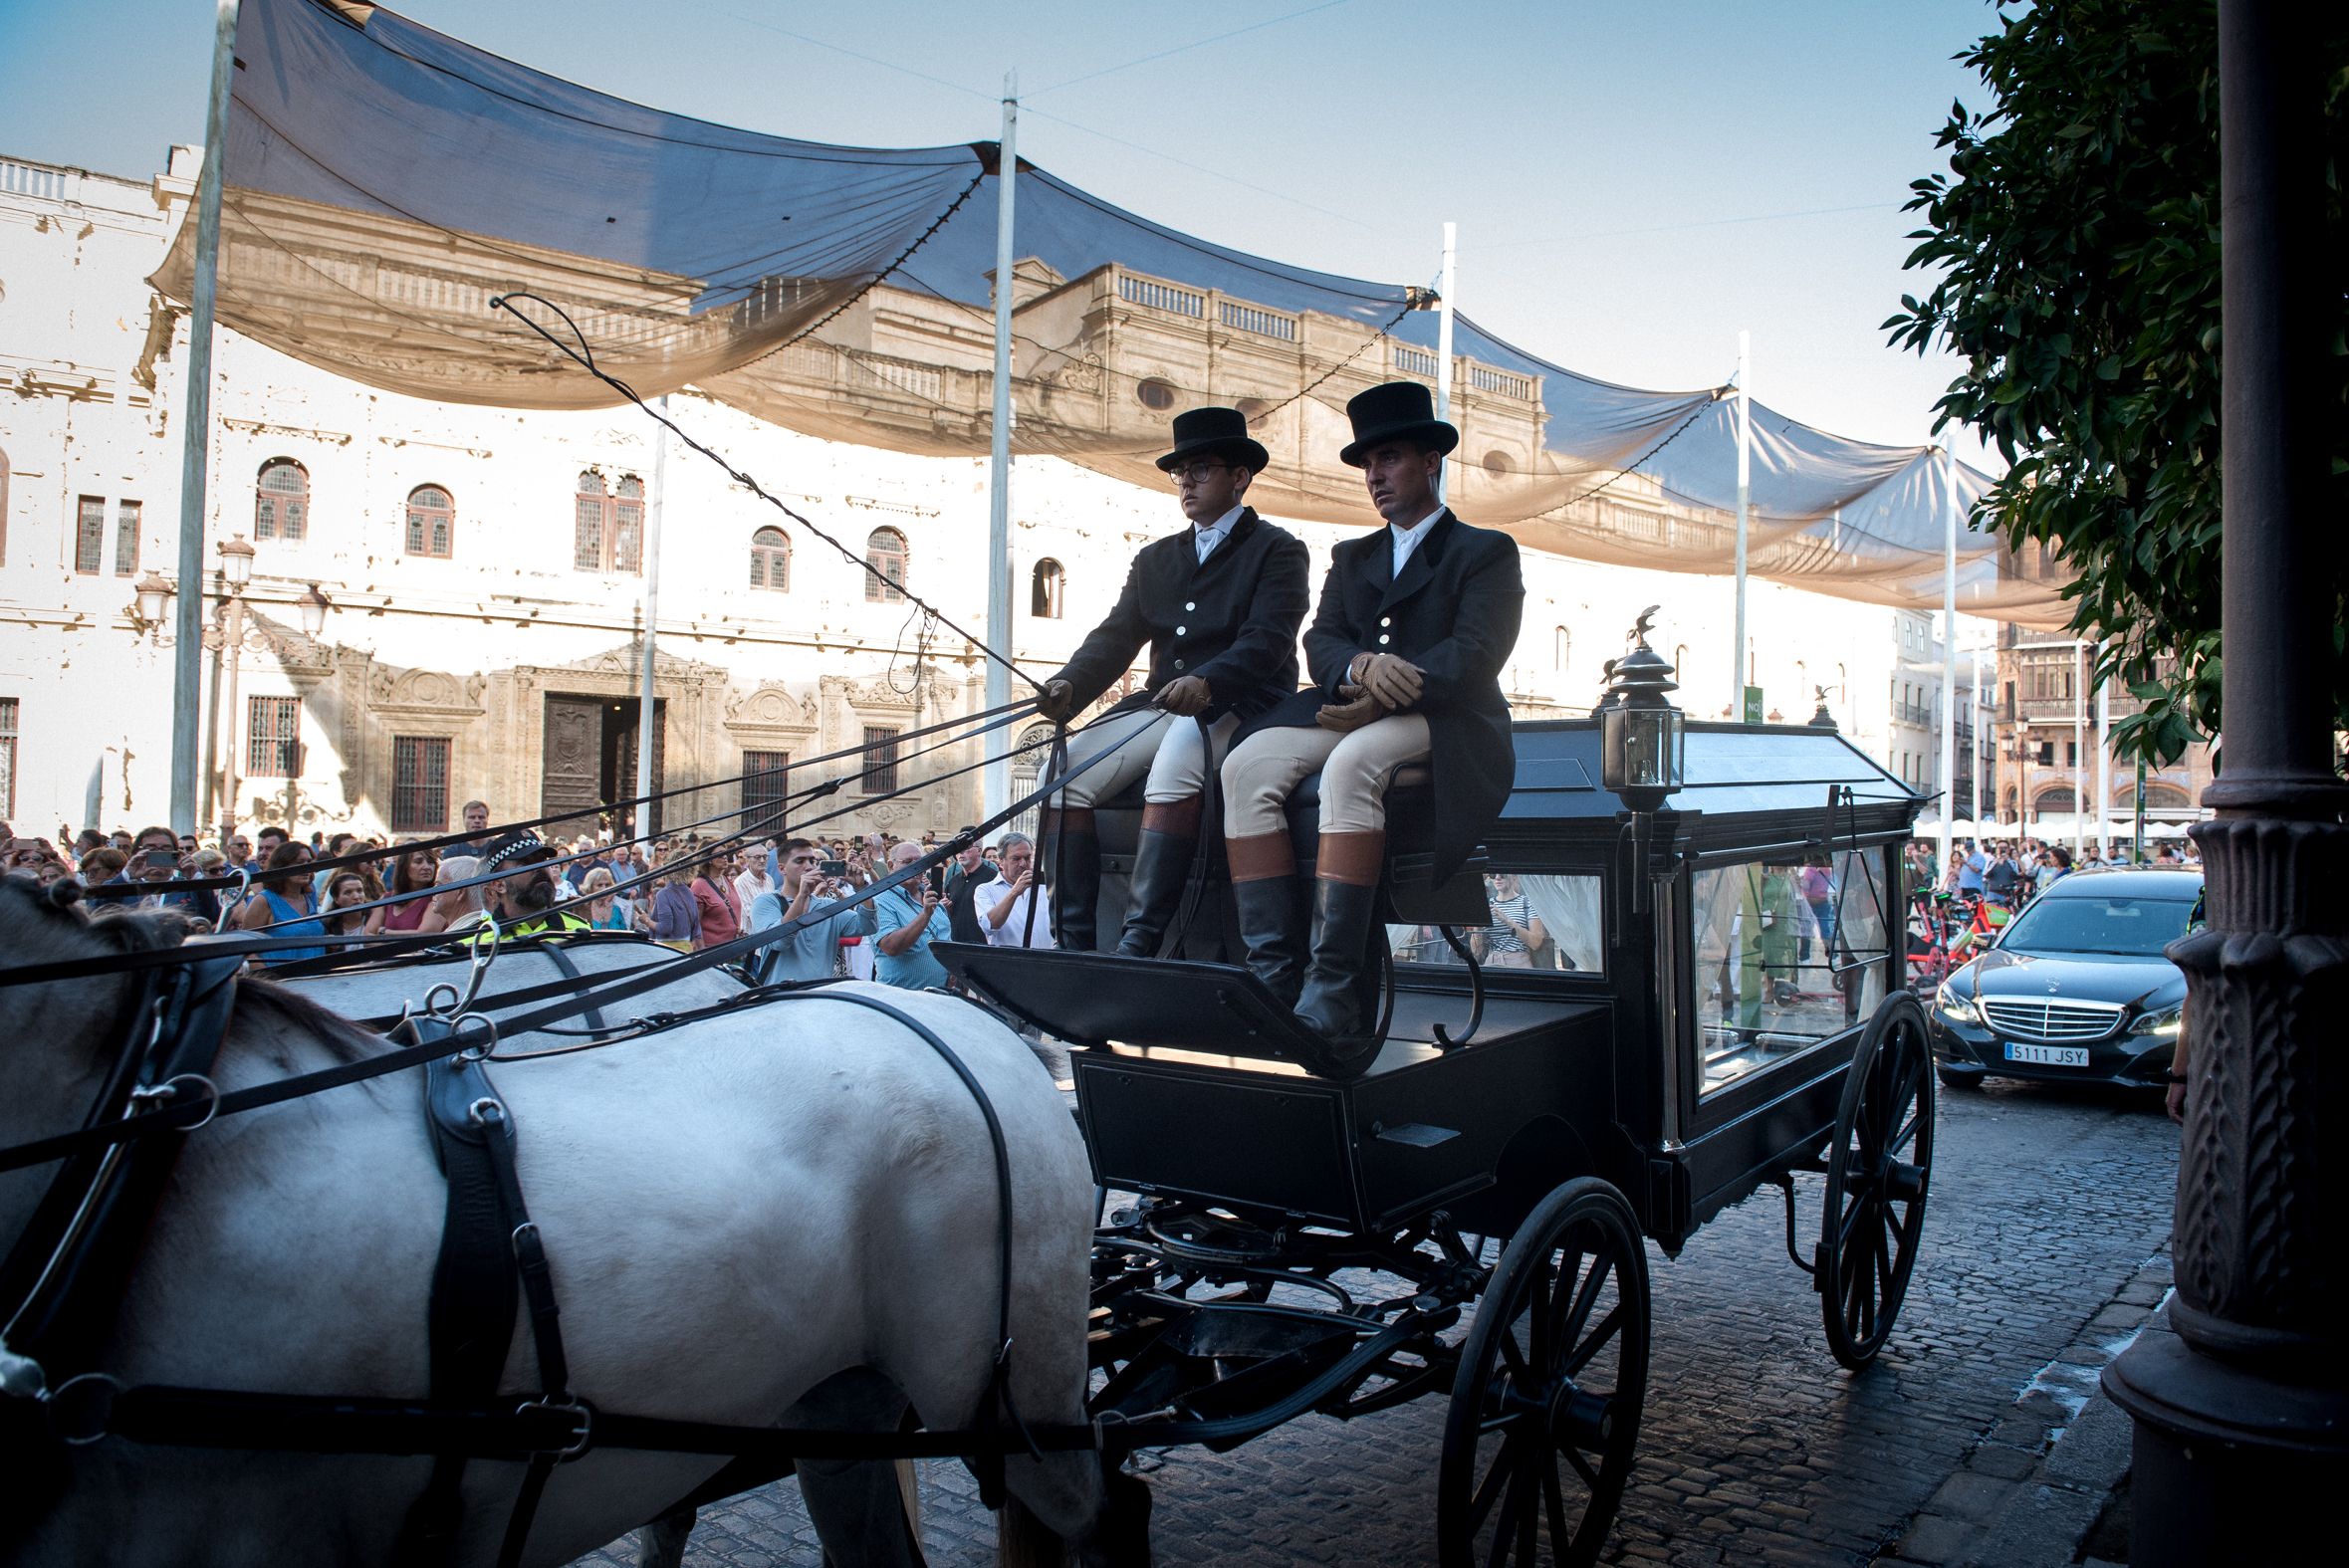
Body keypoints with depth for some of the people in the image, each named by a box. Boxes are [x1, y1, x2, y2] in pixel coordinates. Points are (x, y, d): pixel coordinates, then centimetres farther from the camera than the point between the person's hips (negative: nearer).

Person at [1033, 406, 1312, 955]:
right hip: (1160, 704, 6)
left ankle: (1140, 944, -37)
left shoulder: (1278, 550, 5)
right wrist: (1069, 684, -9)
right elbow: (1115, 637, 13)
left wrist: (1206, 682, -31)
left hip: (1240, 706, -6)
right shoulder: (1155, 558, 23)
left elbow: (1265, 643, -12)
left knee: (1174, 767, -37)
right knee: (1066, 771, -18)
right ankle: (1073, 943, -17)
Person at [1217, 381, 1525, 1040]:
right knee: (1248, 763, -25)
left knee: (1351, 762, -38)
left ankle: (1331, 993, -40)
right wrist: (1361, 667, -14)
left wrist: (1383, 698, -20)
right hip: (1350, 714, 5)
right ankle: (1272, 978, -30)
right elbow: (1319, 643, 10)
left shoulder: (1486, 552, 9)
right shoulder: (1351, 556, 26)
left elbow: (1473, 657, -7)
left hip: (1443, 721, -5)